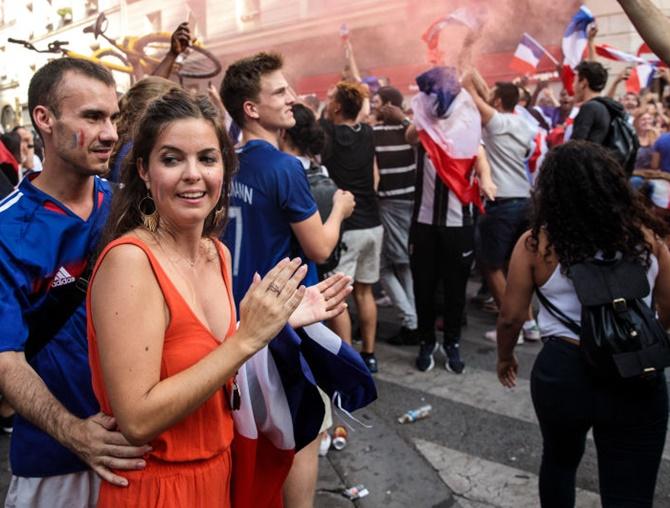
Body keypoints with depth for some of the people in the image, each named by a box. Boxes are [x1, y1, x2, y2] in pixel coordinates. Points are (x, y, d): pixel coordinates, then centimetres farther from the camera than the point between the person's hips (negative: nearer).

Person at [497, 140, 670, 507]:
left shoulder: (536, 243, -7)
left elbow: (511, 316, -2)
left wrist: (505, 358, 17)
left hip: (562, 373, 0)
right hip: (638, 378, 1)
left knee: (559, 461, 29)